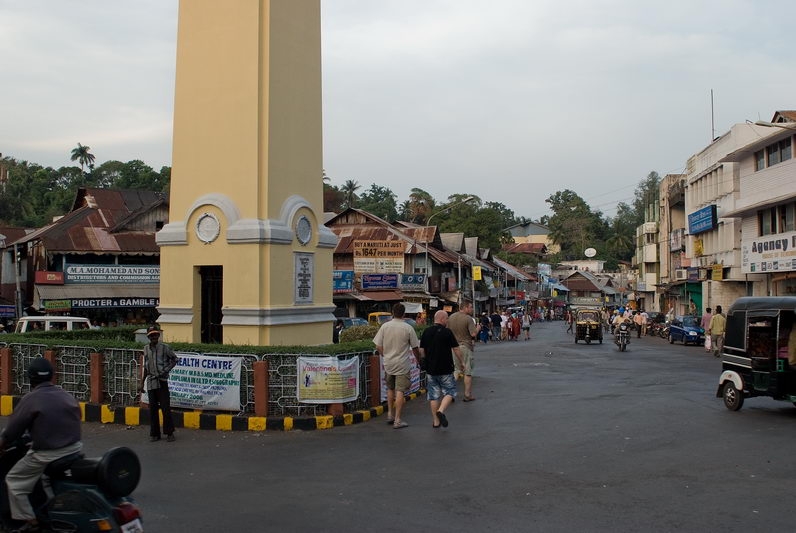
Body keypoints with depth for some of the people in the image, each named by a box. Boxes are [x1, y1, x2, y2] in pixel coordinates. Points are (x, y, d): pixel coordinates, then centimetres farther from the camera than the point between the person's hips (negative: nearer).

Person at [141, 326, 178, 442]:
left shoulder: (165, 348, -5)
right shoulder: (146, 349, 8)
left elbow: (174, 359, 5)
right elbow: (146, 367, 17)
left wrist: (166, 370, -8)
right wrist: (142, 382, 17)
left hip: (162, 381, -4)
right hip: (151, 382, 4)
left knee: (165, 407, -3)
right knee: (152, 408, 7)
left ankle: (169, 433, 6)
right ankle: (154, 434, 14)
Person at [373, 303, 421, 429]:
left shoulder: (385, 326, -3)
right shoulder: (408, 328, -10)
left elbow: (378, 346, 0)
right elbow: (415, 348, -2)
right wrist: (419, 359, 16)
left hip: (388, 363, 3)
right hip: (403, 364, -3)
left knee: (390, 389, 22)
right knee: (400, 391, -2)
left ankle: (390, 414, 26)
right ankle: (398, 420, -2)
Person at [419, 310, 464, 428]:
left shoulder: (426, 332, 4)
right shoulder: (447, 332, -10)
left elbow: (421, 352, 7)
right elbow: (456, 350, -7)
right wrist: (461, 362, 7)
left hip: (430, 369, 5)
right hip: (445, 369, -5)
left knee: (434, 395, 10)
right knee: (449, 392, 8)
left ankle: (435, 421, 12)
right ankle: (441, 410, -15)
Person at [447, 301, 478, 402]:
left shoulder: (451, 317, 5)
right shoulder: (468, 319, -14)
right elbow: (473, 334, -20)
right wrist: (478, 328, -1)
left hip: (454, 347, 6)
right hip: (465, 346, -6)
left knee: (456, 371, 13)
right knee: (468, 372, 5)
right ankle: (468, 395, 10)